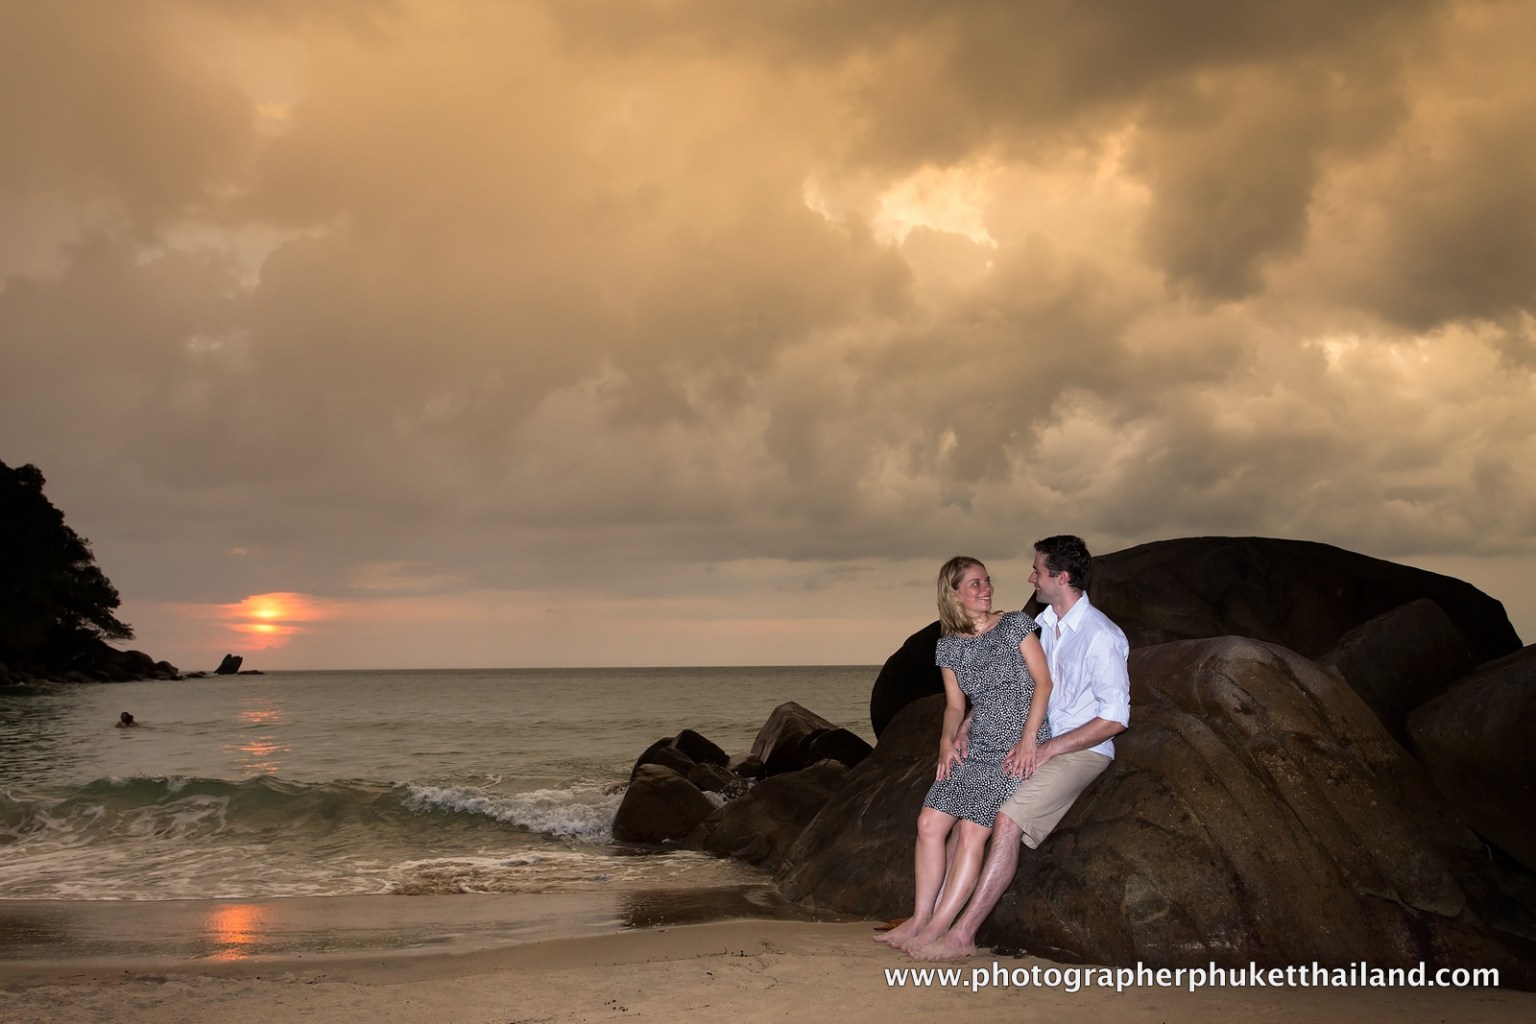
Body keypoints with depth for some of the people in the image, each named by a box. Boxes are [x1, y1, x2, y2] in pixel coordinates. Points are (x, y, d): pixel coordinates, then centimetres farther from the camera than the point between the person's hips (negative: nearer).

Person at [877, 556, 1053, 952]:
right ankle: (920, 918, 4)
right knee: (930, 822, -5)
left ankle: (938, 927, -9)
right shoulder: (948, 646, 9)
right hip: (975, 746, 5)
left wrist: (1029, 738, -15)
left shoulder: (1016, 625, -2)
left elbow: (1043, 682, -6)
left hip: (1019, 748, -5)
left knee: (972, 832, -14)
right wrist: (948, 739, -7)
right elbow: (956, 704, 13)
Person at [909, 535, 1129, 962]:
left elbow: (1116, 718, -19)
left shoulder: (1101, 636, -17)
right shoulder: (1041, 626, 8)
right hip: (1038, 745, 8)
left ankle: (963, 934, -21)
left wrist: (1049, 748, -21)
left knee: (1007, 820, -25)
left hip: (1080, 751, -8)